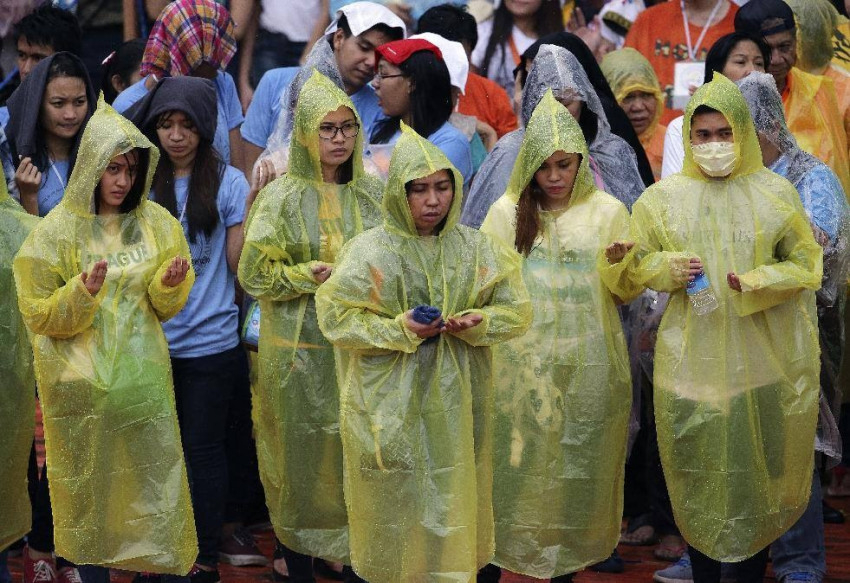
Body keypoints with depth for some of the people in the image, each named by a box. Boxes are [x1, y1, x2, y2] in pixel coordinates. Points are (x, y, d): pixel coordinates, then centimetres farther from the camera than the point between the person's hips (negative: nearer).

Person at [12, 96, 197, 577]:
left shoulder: (157, 223, 2)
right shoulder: (57, 231, -6)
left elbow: (166, 305, 9)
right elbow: (38, 315, -5)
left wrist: (170, 283, -13)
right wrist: (82, 293, -22)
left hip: (143, 375, 2)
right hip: (83, 383, -2)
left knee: (152, 474, 3)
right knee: (92, 482, 3)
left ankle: (159, 561, 16)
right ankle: (92, 561, 20)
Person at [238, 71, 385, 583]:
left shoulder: (374, 192, 4)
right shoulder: (283, 196, -4)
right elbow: (254, 273, -4)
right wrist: (312, 276, -17)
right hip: (302, 349, -2)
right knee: (305, 451, 3)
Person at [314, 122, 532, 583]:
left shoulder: (476, 248, 3)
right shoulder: (369, 251, -6)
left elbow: (516, 310, 6)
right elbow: (336, 317, -7)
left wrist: (478, 322, -15)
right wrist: (399, 328, -19)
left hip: (456, 401, 3)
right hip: (391, 404, -3)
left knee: (451, 498, 6)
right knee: (399, 501, 2)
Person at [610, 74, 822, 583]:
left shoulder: (775, 193, 1)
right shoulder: (664, 197, 4)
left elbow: (805, 264, 3)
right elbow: (636, 265, 10)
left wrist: (756, 282, -15)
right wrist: (671, 268, -11)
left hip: (761, 360, -1)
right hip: (692, 362, 1)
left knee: (758, 471, 3)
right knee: (697, 470, 4)